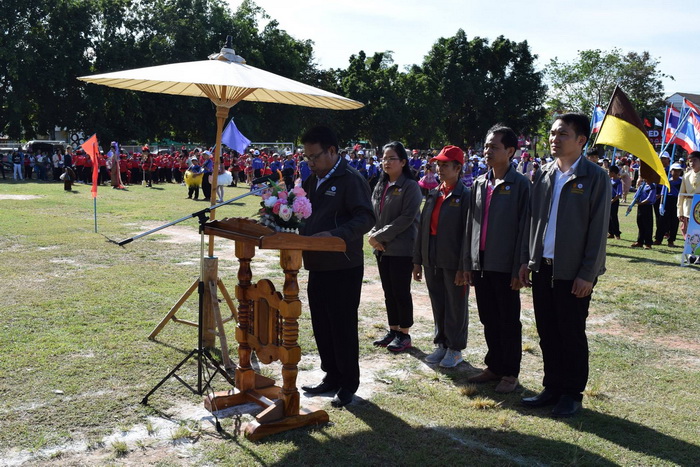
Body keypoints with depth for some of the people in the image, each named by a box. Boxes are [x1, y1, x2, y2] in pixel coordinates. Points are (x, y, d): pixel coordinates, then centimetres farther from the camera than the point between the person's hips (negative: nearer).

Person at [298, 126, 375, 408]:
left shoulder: (351, 180, -12)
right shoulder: (313, 180, 14)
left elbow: (365, 219, -21)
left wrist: (334, 235, -33)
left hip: (343, 267, -8)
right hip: (317, 266, 8)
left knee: (343, 326, 2)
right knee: (321, 325, 14)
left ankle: (349, 384, 15)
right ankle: (332, 376, 28)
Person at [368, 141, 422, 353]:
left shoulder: (410, 186, -9)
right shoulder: (380, 186, 12)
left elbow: (407, 218, -17)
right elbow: (372, 214, 13)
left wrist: (380, 236, -16)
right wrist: (373, 235, -6)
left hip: (402, 249, -7)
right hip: (381, 248, 7)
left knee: (401, 292, 0)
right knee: (388, 292, 13)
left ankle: (404, 334, 12)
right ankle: (393, 330, 24)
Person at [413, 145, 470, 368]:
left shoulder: (465, 196, -9)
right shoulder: (433, 194, 12)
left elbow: (468, 233, -14)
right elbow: (422, 227, 12)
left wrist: (463, 267, -17)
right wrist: (417, 260, 10)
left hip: (453, 262, -6)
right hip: (432, 261, 6)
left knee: (456, 306, 5)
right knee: (438, 305, 15)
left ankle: (455, 349, 18)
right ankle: (441, 344, 28)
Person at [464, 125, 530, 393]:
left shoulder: (520, 185, -8)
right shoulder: (479, 183, 10)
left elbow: (524, 228, -10)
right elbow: (471, 224, 12)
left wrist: (519, 269, -13)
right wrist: (468, 262, 9)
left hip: (505, 266, -6)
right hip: (481, 264, 6)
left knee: (509, 323, 6)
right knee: (489, 321, 14)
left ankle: (510, 373, 18)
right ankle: (494, 367, 27)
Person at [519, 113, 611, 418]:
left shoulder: (595, 178, -7)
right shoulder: (544, 175, 9)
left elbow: (598, 229, -10)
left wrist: (587, 274, -13)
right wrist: (528, 261, 8)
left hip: (573, 272, -5)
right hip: (542, 267, 5)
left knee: (572, 335, 5)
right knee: (547, 333, 12)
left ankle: (572, 395, 19)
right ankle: (552, 388, 26)